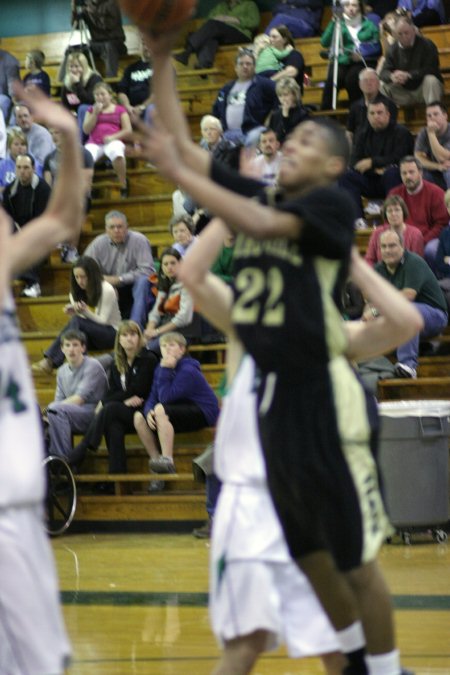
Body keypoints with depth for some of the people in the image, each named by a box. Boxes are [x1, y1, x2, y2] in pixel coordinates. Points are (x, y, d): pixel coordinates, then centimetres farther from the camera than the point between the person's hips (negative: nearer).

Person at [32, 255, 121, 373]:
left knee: (77, 321, -32)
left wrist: (85, 312, -32)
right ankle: (50, 360, -43)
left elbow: (103, 321, -15)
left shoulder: (107, 290, -13)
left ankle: (50, 362, -39)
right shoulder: (77, 291, 7)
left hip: (111, 334, -5)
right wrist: (73, 312, -17)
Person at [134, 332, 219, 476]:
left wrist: (165, 370, -22)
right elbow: (152, 399, 3)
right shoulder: (160, 369, 6)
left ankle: (168, 462, -37)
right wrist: (149, 412, -19)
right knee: (139, 417, -7)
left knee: (160, 410, -31)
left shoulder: (188, 371, -18)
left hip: (203, 414, -8)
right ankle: (156, 459, -8)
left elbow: (165, 398, -25)